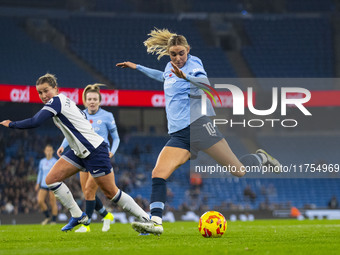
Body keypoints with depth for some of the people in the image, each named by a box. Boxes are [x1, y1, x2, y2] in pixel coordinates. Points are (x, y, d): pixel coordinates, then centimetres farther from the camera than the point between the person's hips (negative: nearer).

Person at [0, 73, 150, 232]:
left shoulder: (56, 101, -17)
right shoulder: (65, 101, 10)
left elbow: (35, 122, -27)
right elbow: (83, 116, 23)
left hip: (95, 151, -10)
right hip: (80, 152, 10)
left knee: (111, 193, -4)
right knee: (51, 180, -1)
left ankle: (146, 219, 8)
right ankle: (77, 216, 9)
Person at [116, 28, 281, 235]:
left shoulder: (193, 64, -3)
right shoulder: (170, 67, 17)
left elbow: (205, 83, -24)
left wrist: (186, 76, -41)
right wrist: (138, 67, 45)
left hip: (198, 124, -6)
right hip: (178, 136, 6)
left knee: (239, 171, -6)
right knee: (158, 174, -16)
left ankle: (261, 158, 25)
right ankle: (156, 221, -21)